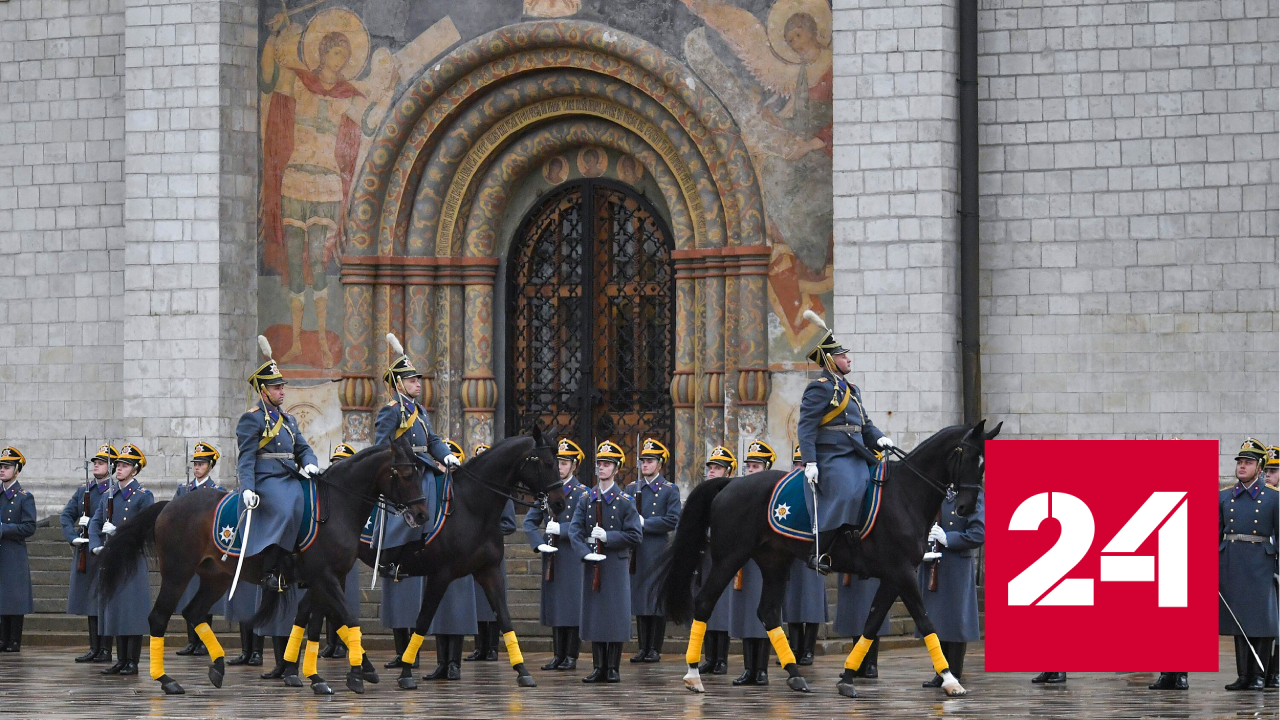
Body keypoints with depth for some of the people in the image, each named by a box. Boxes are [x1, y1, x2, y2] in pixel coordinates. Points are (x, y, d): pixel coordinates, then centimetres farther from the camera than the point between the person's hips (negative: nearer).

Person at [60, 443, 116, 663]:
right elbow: (66, 516, 10)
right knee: (89, 602, 9)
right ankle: (94, 649, 15)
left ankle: (105, 650, 1)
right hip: (85, 553, 6)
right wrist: (73, 537, -5)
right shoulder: (83, 491, 14)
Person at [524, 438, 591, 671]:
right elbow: (530, 522, 10)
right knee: (554, 605, 7)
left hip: (573, 557, -4)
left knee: (572, 606, -3)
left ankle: (571, 657, 2)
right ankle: (558, 656, 13)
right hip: (551, 557, 4)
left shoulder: (582, 493, -2)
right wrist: (539, 544, -6)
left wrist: (561, 529, -20)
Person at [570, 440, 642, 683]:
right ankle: (598, 667, 10)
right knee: (593, 615, 4)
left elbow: (635, 535, -4)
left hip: (616, 564, -3)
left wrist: (608, 536, -14)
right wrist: (585, 552, -15)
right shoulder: (586, 499, 8)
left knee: (616, 616, -3)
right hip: (592, 564, 3)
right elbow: (575, 530, 1)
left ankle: (613, 669, 2)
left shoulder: (625, 501, 0)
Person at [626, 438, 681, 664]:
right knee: (639, 600, 5)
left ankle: (655, 649, 2)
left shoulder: (670, 490, 1)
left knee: (657, 601, -3)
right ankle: (643, 648, 11)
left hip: (657, 551, -4)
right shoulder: (632, 488, 14)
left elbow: (672, 520, -8)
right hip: (636, 551, 4)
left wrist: (644, 523, -12)